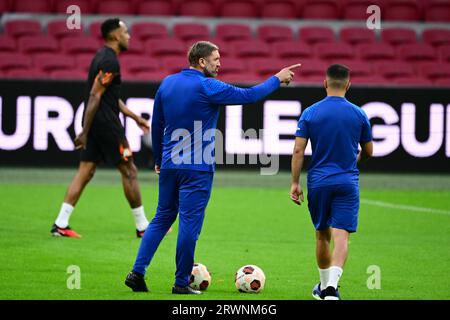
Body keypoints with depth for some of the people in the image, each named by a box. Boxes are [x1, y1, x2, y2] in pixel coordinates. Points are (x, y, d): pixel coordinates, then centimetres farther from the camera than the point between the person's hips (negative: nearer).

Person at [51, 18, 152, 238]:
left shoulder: (103, 57, 16)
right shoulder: (110, 61, -16)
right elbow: (95, 96, -20)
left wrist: (135, 117, 26)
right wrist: (85, 132, -22)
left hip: (95, 123, 10)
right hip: (106, 123, -10)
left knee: (85, 172, 7)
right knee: (129, 171, 0)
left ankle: (60, 224, 1)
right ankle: (142, 226, 7)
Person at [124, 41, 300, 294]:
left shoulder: (167, 83, 7)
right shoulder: (207, 87, -13)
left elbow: (157, 125, 15)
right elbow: (249, 96, -9)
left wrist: (159, 158, 25)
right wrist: (277, 79, 5)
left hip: (169, 165, 7)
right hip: (197, 168, -7)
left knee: (162, 218, 15)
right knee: (190, 223, -1)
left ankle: (137, 272, 6)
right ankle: (182, 283, 3)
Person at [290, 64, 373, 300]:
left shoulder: (310, 113, -1)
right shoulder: (358, 115, 1)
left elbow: (298, 150, -5)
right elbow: (368, 151, 10)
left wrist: (295, 183, 0)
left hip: (318, 181, 1)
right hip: (347, 182, -1)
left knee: (322, 235, 17)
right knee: (341, 236, -8)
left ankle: (324, 286, 29)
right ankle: (332, 286, -26)